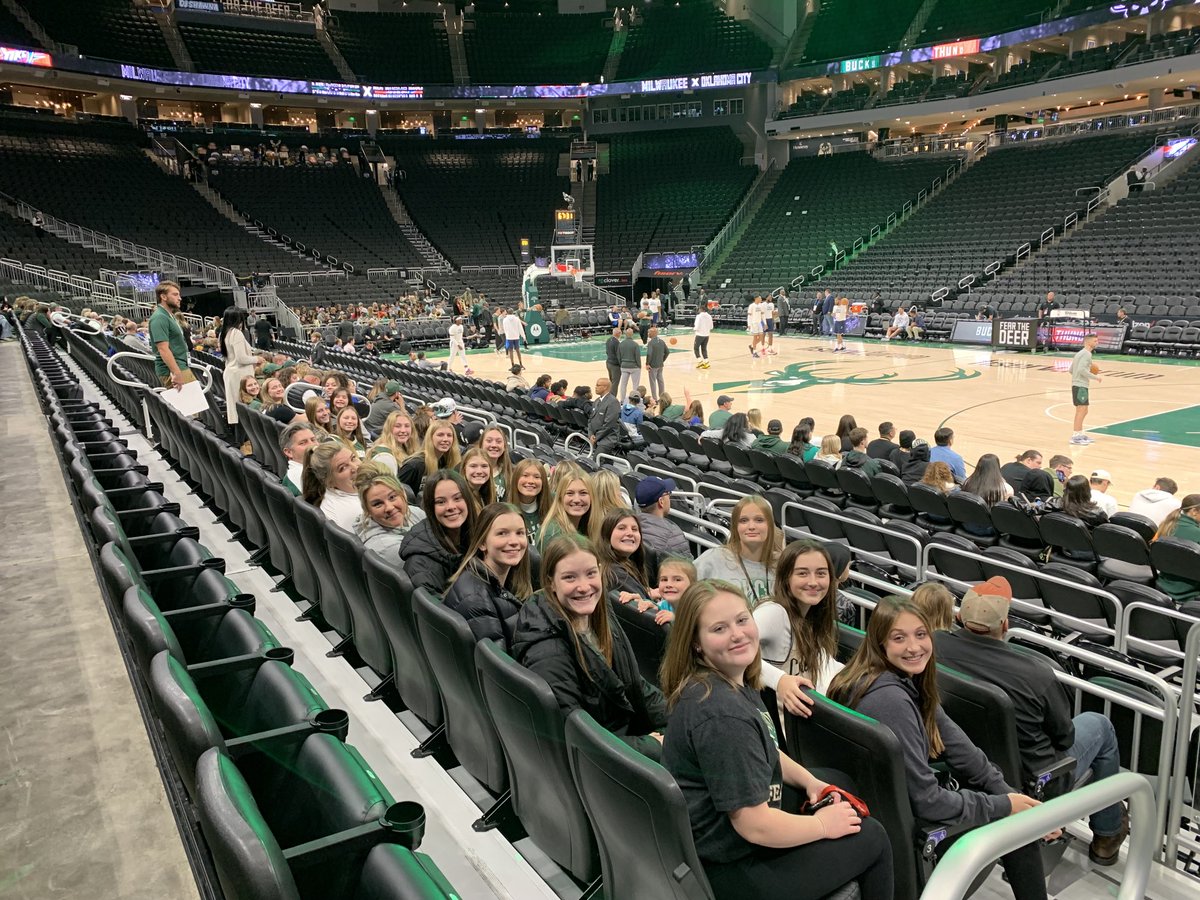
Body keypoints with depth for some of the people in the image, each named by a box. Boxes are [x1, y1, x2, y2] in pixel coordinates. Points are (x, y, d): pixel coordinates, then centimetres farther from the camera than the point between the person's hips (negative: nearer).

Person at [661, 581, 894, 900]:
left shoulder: (732, 682, -1)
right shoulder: (721, 715, -32)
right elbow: (754, 826, -28)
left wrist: (810, 781, 5)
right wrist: (823, 825, -13)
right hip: (729, 868, -9)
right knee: (872, 837, 4)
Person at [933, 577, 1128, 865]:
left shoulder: (935, 646, -23)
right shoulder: (1035, 672, -30)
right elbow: (1064, 735, -10)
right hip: (1032, 781, -4)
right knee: (1099, 725, 21)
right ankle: (1107, 835, 36)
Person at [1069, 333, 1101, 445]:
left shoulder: (1080, 353, 19)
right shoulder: (1086, 354, -12)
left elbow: (1071, 370, 21)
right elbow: (1081, 369, -23)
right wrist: (1095, 377, -16)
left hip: (1077, 384, 11)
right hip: (1080, 386, -11)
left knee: (1082, 410, 16)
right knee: (1082, 410, -11)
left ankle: (1081, 434, 23)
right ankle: (1076, 436, -11)